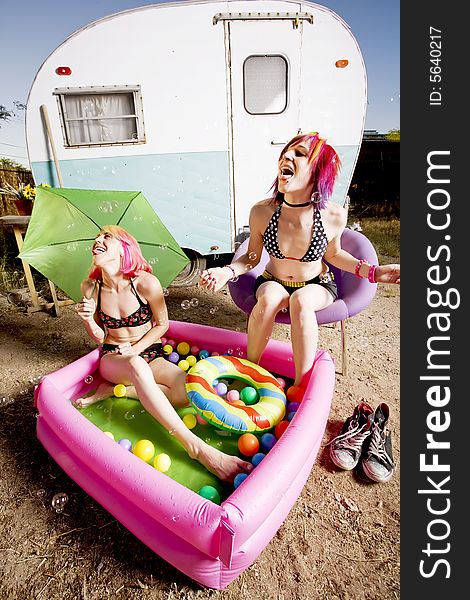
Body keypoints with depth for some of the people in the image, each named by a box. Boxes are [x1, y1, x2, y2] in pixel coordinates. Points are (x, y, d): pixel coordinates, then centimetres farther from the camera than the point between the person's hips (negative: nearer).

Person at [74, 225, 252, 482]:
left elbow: (162, 324, -2)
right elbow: (99, 337, 4)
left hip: (150, 354, 0)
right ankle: (196, 447, -40)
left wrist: (135, 349, -11)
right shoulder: (90, 287, -5)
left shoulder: (145, 283, -15)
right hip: (112, 359, 0)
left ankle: (115, 389, -12)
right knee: (136, 366, -39)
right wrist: (88, 319, -16)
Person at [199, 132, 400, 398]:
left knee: (300, 301, -36)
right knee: (269, 297, -34)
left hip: (317, 286, -1)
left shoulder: (334, 216, -20)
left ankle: (301, 388, -22)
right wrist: (227, 271, -21)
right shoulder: (262, 212, -18)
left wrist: (372, 271, -10)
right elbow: (252, 257, -2)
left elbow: (333, 254, 1)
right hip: (274, 283, 1)